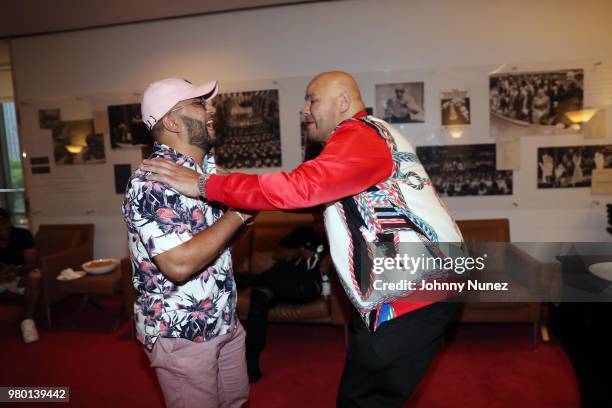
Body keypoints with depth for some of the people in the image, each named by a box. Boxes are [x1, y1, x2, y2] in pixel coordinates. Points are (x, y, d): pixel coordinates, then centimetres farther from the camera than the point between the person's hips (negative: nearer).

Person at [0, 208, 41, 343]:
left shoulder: (22, 235, -14)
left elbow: (31, 263, -19)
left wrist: (17, 271, -41)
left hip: (20, 275, -2)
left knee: (35, 277, -34)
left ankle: (28, 321, -25)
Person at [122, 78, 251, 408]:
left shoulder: (208, 165, 4)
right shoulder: (151, 182, -23)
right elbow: (178, 264, -31)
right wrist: (239, 212, -23)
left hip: (224, 320, 8)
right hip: (181, 333, -8)